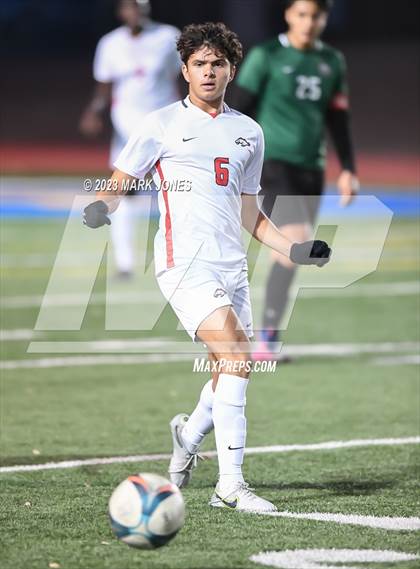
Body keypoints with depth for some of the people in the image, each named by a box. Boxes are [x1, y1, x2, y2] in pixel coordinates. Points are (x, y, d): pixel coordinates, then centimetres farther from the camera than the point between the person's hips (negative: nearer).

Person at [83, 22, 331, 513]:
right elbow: (118, 183, 5)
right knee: (236, 356, -21)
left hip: (232, 266, 6)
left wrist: (293, 249, 13)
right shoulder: (163, 124, 3)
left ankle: (188, 435, 38)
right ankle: (230, 484, -19)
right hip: (185, 263, -6)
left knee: (232, 370, 6)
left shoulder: (248, 133, 18)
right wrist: (100, 208, -17)